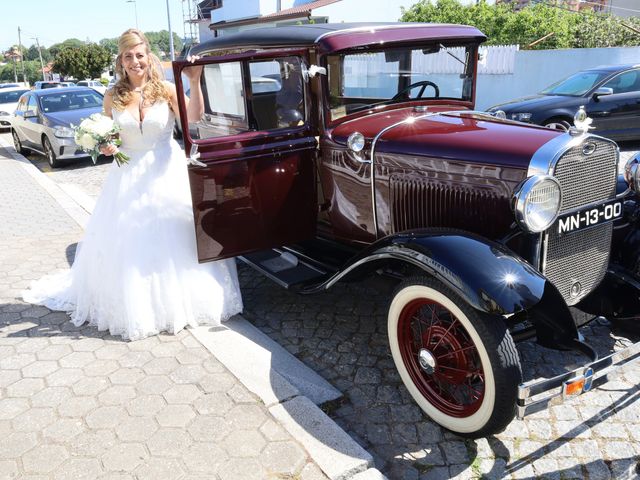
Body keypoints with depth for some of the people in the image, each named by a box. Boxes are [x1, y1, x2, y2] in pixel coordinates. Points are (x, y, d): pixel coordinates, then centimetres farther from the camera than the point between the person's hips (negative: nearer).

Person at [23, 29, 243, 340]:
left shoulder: (165, 90, -5)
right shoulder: (113, 97, 1)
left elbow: (194, 116, -22)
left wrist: (194, 82, -35)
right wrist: (106, 148, -11)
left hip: (166, 173, -2)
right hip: (128, 177, 2)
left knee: (172, 237, 4)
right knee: (127, 242, 5)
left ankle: (178, 300, 22)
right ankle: (132, 305, 23)